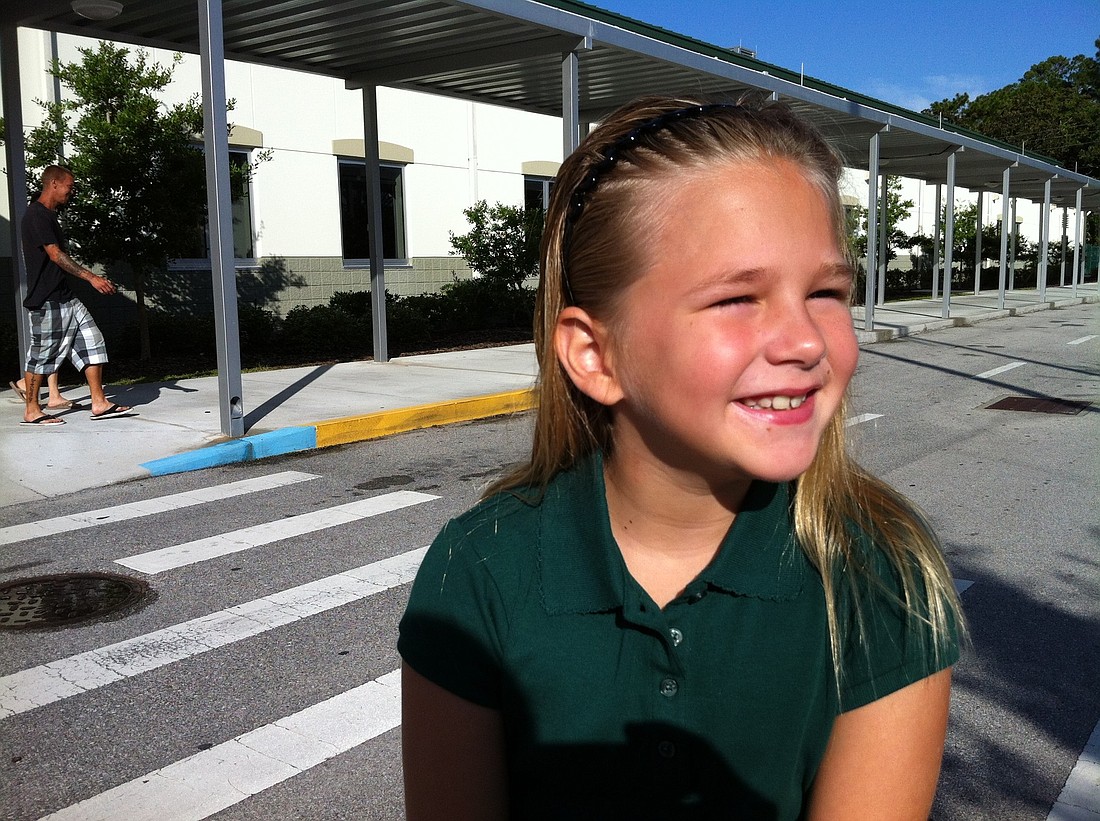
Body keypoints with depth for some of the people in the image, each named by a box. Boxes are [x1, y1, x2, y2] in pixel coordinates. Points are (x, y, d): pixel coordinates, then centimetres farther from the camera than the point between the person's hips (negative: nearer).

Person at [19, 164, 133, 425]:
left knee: (92, 343, 4)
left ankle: (99, 403, 6)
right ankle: (31, 411, 12)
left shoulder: (49, 215, 18)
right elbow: (55, 255, -20)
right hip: (46, 300, -10)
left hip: (64, 297, 10)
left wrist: (93, 278, 17)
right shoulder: (36, 214, -13)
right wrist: (91, 277, -23)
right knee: (42, 353, 0)